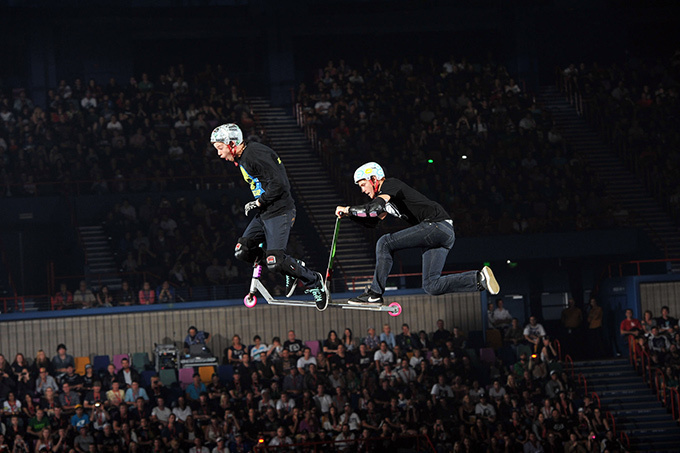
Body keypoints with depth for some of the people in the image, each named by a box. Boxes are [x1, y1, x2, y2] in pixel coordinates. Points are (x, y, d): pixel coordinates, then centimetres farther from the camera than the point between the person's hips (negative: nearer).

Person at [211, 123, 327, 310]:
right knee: (242, 251, 0)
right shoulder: (241, 159, 14)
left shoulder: (256, 154, -18)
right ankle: (292, 268, 12)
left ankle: (314, 282, 5)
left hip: (279, 212, -10)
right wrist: (258, 205, 13)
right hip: (264, 214, 10)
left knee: (275, 261, -16)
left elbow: (278, 184, -23)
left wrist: (258, 203, -14)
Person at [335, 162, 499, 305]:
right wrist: (349, 214, 20)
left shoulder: (391, 184, -5)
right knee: (432, 286, 3)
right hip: (445, 234, 10)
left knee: (385, 243, -12)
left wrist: (348, 209, -10)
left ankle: (375, 294, -11)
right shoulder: (384, 195, 24)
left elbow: (375, 208, -21)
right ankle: (479, 279, -2)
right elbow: (372, 221, 34)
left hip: (436, 225, -10)